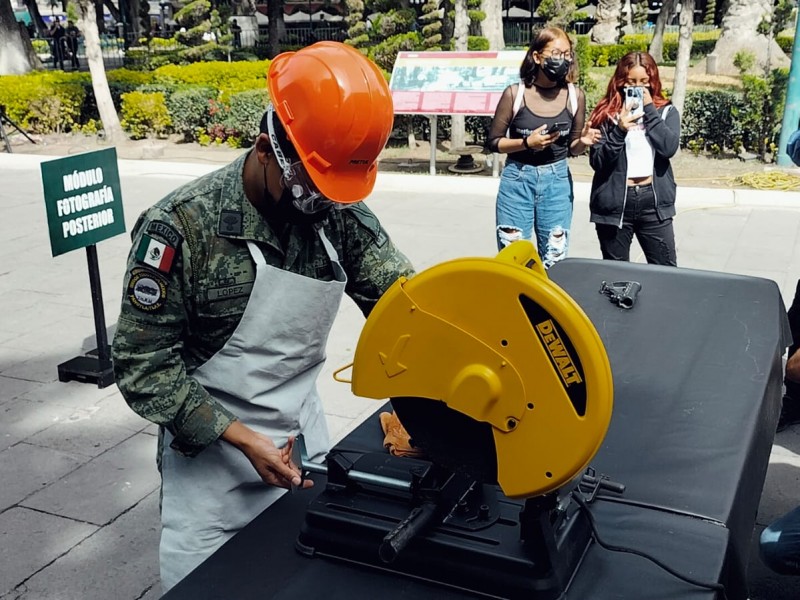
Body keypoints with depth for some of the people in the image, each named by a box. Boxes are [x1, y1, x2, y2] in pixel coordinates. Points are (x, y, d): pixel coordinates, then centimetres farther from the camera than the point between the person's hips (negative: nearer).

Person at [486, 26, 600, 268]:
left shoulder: (575, 96, -1)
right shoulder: (515, 93, -8)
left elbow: (572, 149, 9)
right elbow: (493, 142, -2)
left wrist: (582, 142, -13)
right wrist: (527, 143, -18)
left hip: (557, 180, 2)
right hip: (517, 179, -2)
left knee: (555, 259, 6)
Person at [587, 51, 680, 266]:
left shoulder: (666, 111, 6)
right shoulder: (606, 113, 1)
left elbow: (669, 148, -11)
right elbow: (596, 161, -5)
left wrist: (650, 110, -10)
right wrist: (619, 131, -18)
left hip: (654, 201, 1)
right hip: (614, 202, -1)